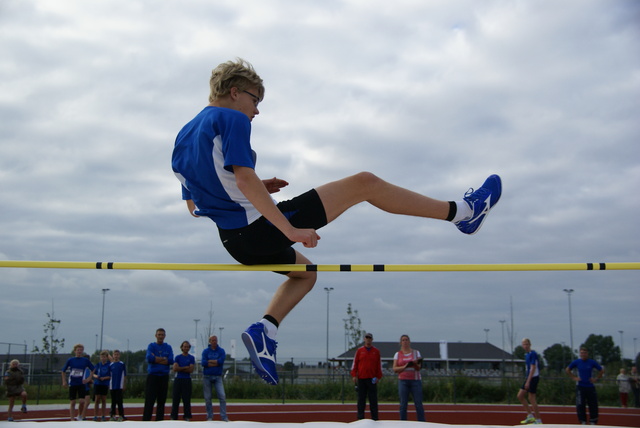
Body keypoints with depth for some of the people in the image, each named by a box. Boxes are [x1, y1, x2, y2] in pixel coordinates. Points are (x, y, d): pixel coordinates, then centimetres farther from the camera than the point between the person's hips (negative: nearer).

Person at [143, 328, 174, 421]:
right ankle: (145, 421, -7)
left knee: (161, 401, 5)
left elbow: (171, 361, -4)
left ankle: (159, 420, 10)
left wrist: (156, 359, -7)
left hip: (164, 376, 3)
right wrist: (164, 359, -6)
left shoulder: (168, 347, 11)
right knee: (149, 400, -7)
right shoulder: (151, 346, 4)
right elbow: (149, 358, -13)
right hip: (152, 376, -3)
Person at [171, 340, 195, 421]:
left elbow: (191, 370, -7)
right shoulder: (177, 357, 9)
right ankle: (174, 417, 6)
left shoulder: (191, 358, 6)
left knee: (187, 399, 0)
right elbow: (175, 369, -5)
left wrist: (180, 368, -7)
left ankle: (187, 417, 5)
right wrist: (186, 367, -8)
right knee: (176, 399, 1)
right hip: (178, 380, 1)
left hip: (187, 380, -1)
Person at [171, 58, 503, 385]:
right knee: (364, 183, -2)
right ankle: (462, 211, 6)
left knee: (304, 272, 34)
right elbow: (244, 176, -23)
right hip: (262, 227, -9)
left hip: (234, 242, 9)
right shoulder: (232, 119, -9)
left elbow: (193, 205, 19)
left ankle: (265, 328, 9)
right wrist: (290, 229, -24)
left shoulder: (183, 137, 16)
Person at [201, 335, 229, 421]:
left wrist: (209, 361, -8)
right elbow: (203, 363, -10)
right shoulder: (205, 351, 4)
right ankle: (209, 417, 14)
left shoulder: (221, 351, 5)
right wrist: (216, 363, -10)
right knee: (207, 398, 4)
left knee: (222, 396, -10)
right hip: (207, 377, 0)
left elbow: (221, 361, -13)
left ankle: (224, 417, -7)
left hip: (218, 377, 0)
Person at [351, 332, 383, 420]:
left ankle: (374, 418, 3)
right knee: (361, 399, 3)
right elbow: (355, 363, 8)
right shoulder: (359, 350, 8)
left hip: (372, 379, 0)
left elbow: (379, 364, 9)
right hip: (361, 379, 0)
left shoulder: (376, 351, 8)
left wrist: (378, 377, 2)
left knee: (373, 399, 0)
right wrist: (354, 375, 0)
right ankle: (360, 418, 6)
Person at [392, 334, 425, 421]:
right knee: (403, 404, -1)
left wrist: (416, 364, -22)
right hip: (403, 381, 0)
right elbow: (394, 369, 1)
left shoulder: (416, 352, 7)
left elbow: (419, 368, 1)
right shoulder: (398, 354, 8)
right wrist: (405, 367, -15)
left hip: (415, 380, 0)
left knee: (418, 404, -4)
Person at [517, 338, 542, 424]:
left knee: (531, 398, -6)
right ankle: (530, 416, 11)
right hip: (528, 378, 9)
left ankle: (538, 420, 3)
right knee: (520, 396, 8)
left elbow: (533, 368, -19)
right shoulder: (526, 354, 14)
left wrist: (528, 381, -22)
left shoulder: (533, 354, -14)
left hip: (533, 378, -9)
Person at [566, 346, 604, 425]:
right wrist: (574, 377, 2)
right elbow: (567, 370, 12)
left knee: (593, 405, 1)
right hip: (580, 386, 0)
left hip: (590, 386, 0)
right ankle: (583, 421, 5)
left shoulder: (592, 362, -1)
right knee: (580, 405, -4)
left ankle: (593, 422, 12)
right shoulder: (576, 362, 0)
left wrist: (596, 378, 2)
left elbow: (601, 370, 11)